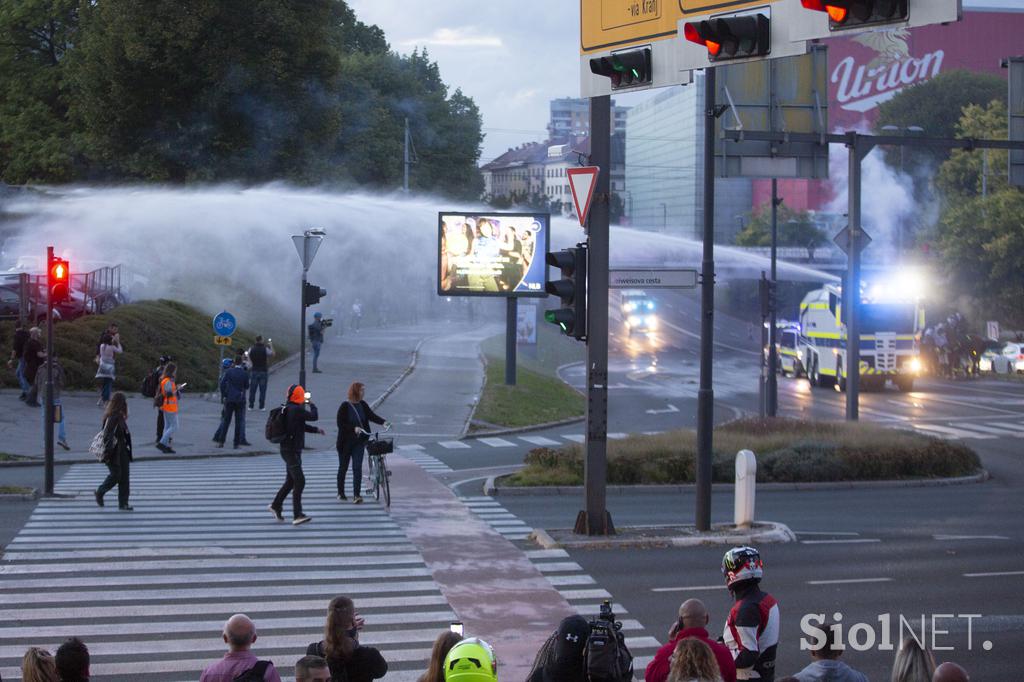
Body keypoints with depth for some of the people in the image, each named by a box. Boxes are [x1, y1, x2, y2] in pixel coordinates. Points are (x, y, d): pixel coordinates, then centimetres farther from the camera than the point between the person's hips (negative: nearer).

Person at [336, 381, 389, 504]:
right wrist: (354, 428, -27)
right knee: (343, 467, 10)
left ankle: (356, 495, -9)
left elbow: (371, 415, -5)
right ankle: (340, 493, 26)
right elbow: (340, 423, -15)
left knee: (357, 468, -6)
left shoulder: (362, 405, 3)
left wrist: (383, 422, -21)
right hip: (346, 442, -3)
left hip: (359, 441, 3)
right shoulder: (345, 406, -11)